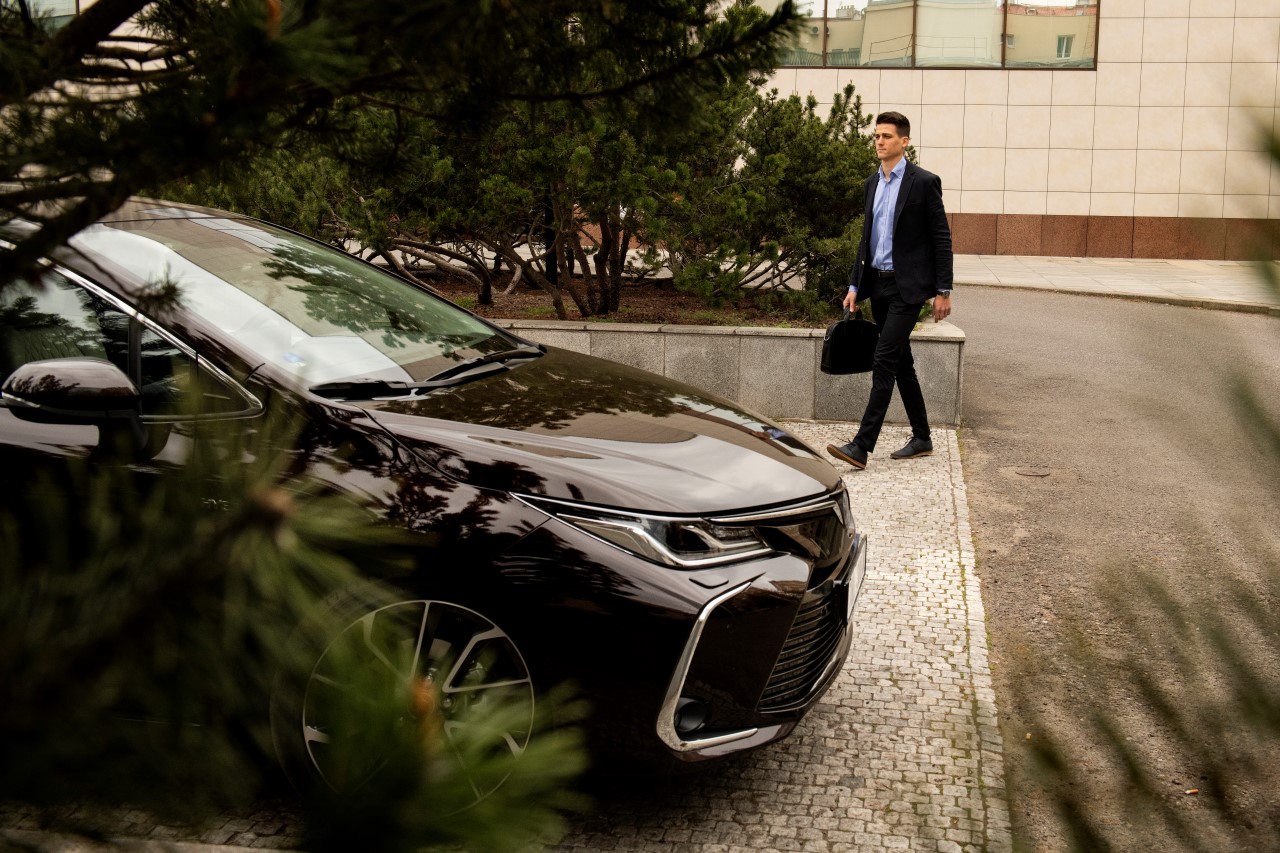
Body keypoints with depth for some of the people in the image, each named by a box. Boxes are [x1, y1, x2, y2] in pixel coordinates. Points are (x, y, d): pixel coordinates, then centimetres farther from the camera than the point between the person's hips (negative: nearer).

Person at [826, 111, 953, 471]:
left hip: (907, 286, -7)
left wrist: (943, 291, -11)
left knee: (884, 362, -13)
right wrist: (854, 285, 12)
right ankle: (922, 438, 24)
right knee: (901, 363, 13)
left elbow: (941, 238, -8)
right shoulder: (873, 183, 12)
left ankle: (862, 446, -15)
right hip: (878, 283, 8)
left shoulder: (924, 182, -8)